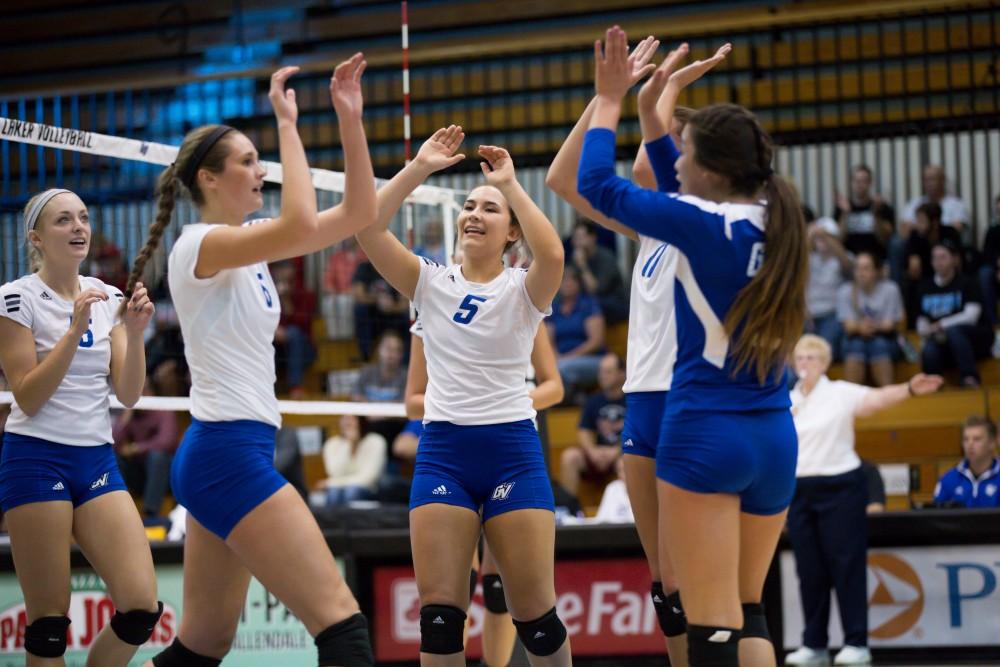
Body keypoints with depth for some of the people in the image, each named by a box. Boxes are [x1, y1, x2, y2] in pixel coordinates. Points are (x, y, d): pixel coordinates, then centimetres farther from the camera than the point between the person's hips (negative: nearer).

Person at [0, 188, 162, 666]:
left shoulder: (108, 297, 9)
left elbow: (128, 395, 5)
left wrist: (135, 332, -11)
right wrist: (75, 331, -19)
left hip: (97, 460, 5)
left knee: (142, 608, -9)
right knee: (49, 624, -5)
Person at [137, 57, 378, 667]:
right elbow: (301, 226, -29)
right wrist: (288, 124, -19)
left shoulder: (249, 246, 15)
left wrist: (350, 118, 6)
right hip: (230, 451, -10)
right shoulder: (201, 245, -10)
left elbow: (358, 214, 15)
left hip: (220, 456, 10)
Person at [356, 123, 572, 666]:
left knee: (535, 615, 0)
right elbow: (367, 227, -6)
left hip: (513, 449, -2)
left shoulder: (522, 289, 2)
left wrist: (511, 184, -14)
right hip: (442, 452, 2)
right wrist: (418, 169, -11)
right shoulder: (430, 282, 8)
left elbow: (552, 254, -22)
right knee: (438, 613, -6)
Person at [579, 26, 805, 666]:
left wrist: (609, 100, 9)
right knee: (749, 611, 17)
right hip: (773, 439, 7)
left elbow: (598, 185, -3)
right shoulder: (772, 221, 7)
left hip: (705, 433, -7)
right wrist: (653, 108, 28)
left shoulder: (703, 224, -13)